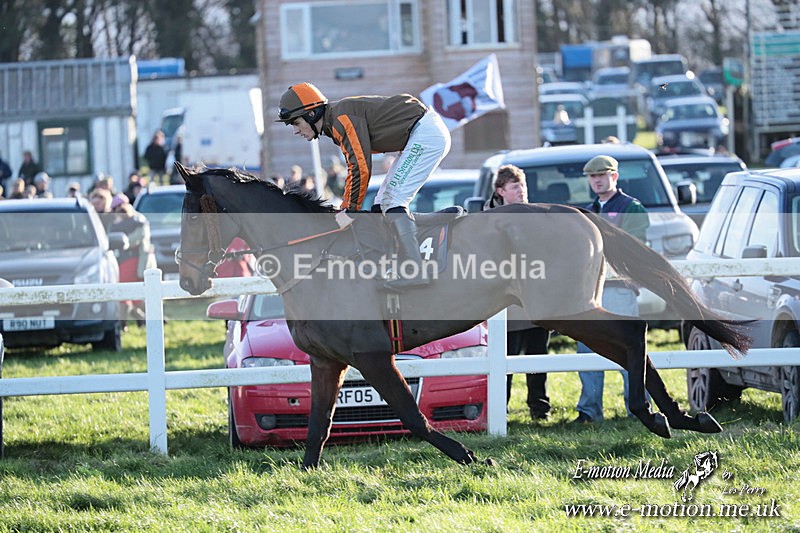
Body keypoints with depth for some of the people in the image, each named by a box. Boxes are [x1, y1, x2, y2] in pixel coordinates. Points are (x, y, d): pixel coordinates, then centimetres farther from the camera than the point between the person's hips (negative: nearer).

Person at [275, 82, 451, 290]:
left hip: (426, 133, -10)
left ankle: (414, 271, -21)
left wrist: (350, 210, -15)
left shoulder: (341, 119, -18)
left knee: (391, 201, -15)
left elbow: (361, 167, -21)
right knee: (384, 202, 10)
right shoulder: (335, 123, 13)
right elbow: (355, 165, 23)